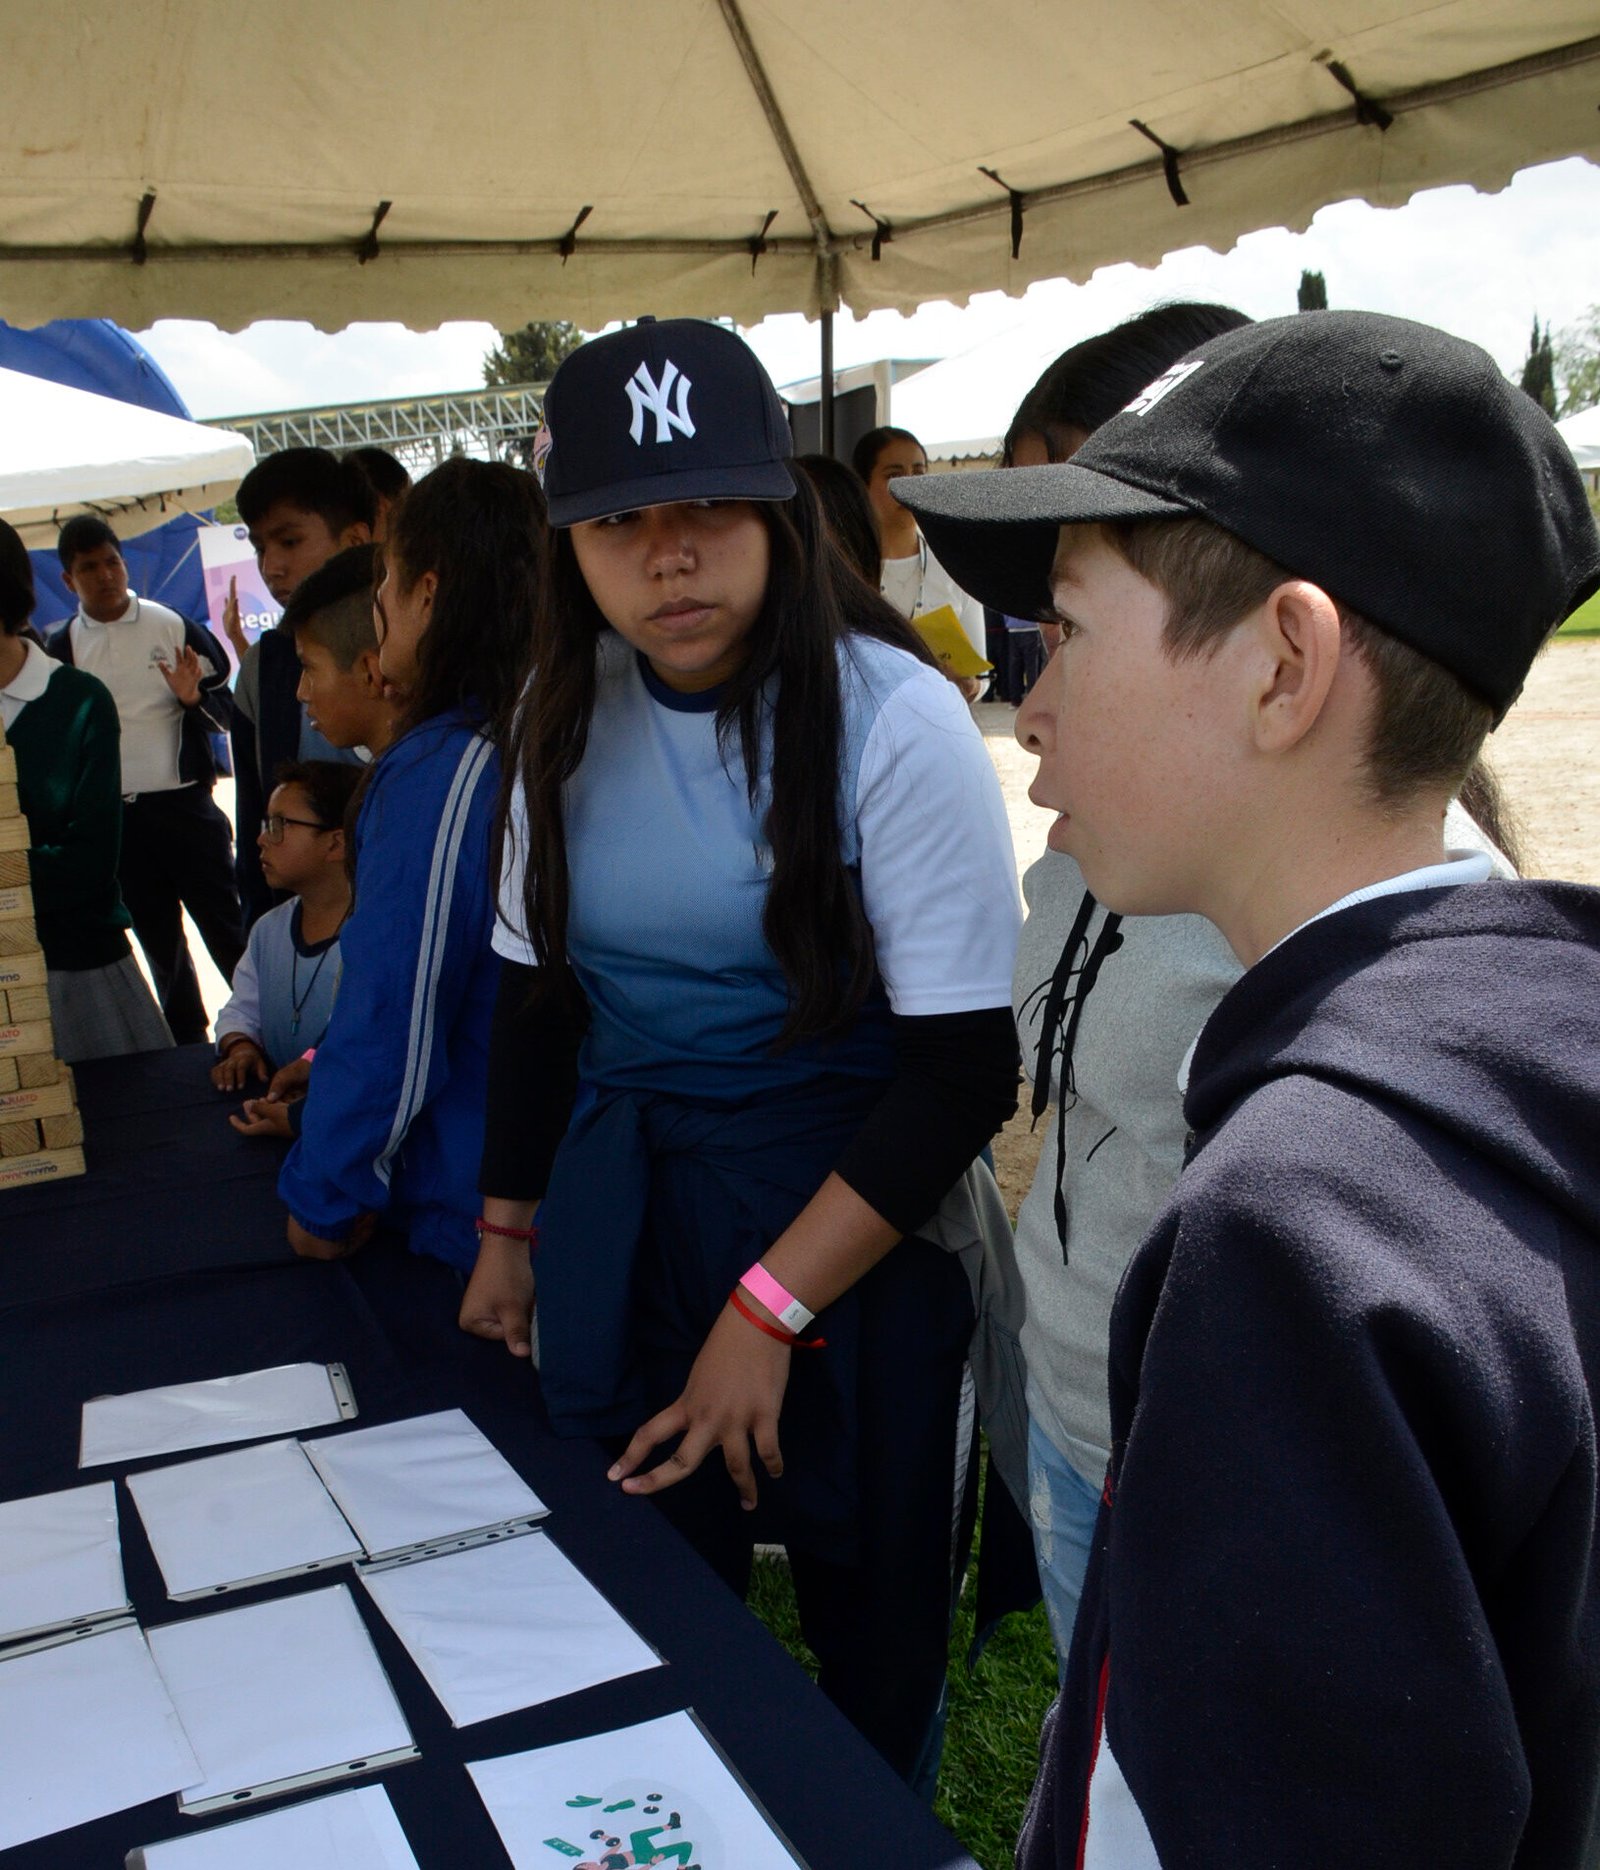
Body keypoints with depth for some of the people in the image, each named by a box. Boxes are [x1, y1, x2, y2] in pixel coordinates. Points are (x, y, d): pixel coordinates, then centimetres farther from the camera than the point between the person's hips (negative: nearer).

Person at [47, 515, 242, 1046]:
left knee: (226, 926, 2)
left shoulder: (172, 626, -2)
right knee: (158, 941, 14)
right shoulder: (61, 648, 3)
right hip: (113, 818, 3)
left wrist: (195, 698, -18)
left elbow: (226, 712, 3)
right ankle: (188, 1043, 27)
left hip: (184, 803, -3)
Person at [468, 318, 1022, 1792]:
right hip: (619, 1214, 5)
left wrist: (767, 1312, -19)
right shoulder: (574, 713, -1)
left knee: (868, 1619, 11)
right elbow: (538, 991, 10)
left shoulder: (890, 716, -18)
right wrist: (507, 1232, 12)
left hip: (847, 1215, -4)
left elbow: (966, 1063, -18)